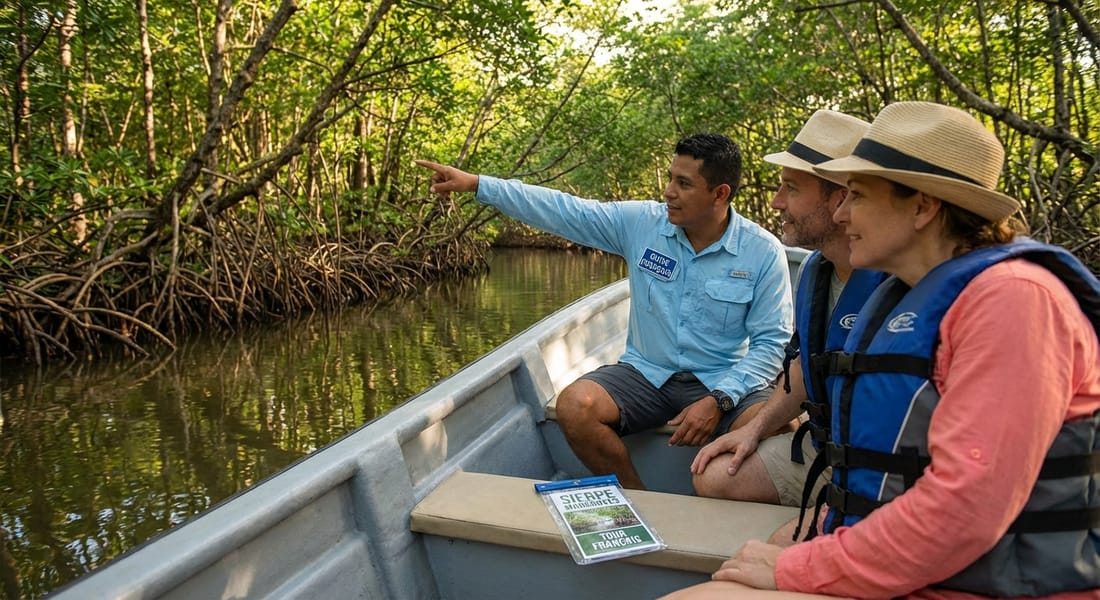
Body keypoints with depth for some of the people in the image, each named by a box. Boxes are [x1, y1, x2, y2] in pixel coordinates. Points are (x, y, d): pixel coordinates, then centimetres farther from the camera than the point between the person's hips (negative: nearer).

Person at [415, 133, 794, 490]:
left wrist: (718, 400, -21)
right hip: (647, 374, 3)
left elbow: (770, 341, -7)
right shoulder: (641, 222, -2)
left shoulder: (765, 252, -7)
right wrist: (477, 184, -6)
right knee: (574, 405, -24)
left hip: (723, 383, -2)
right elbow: (562, 210, -2)